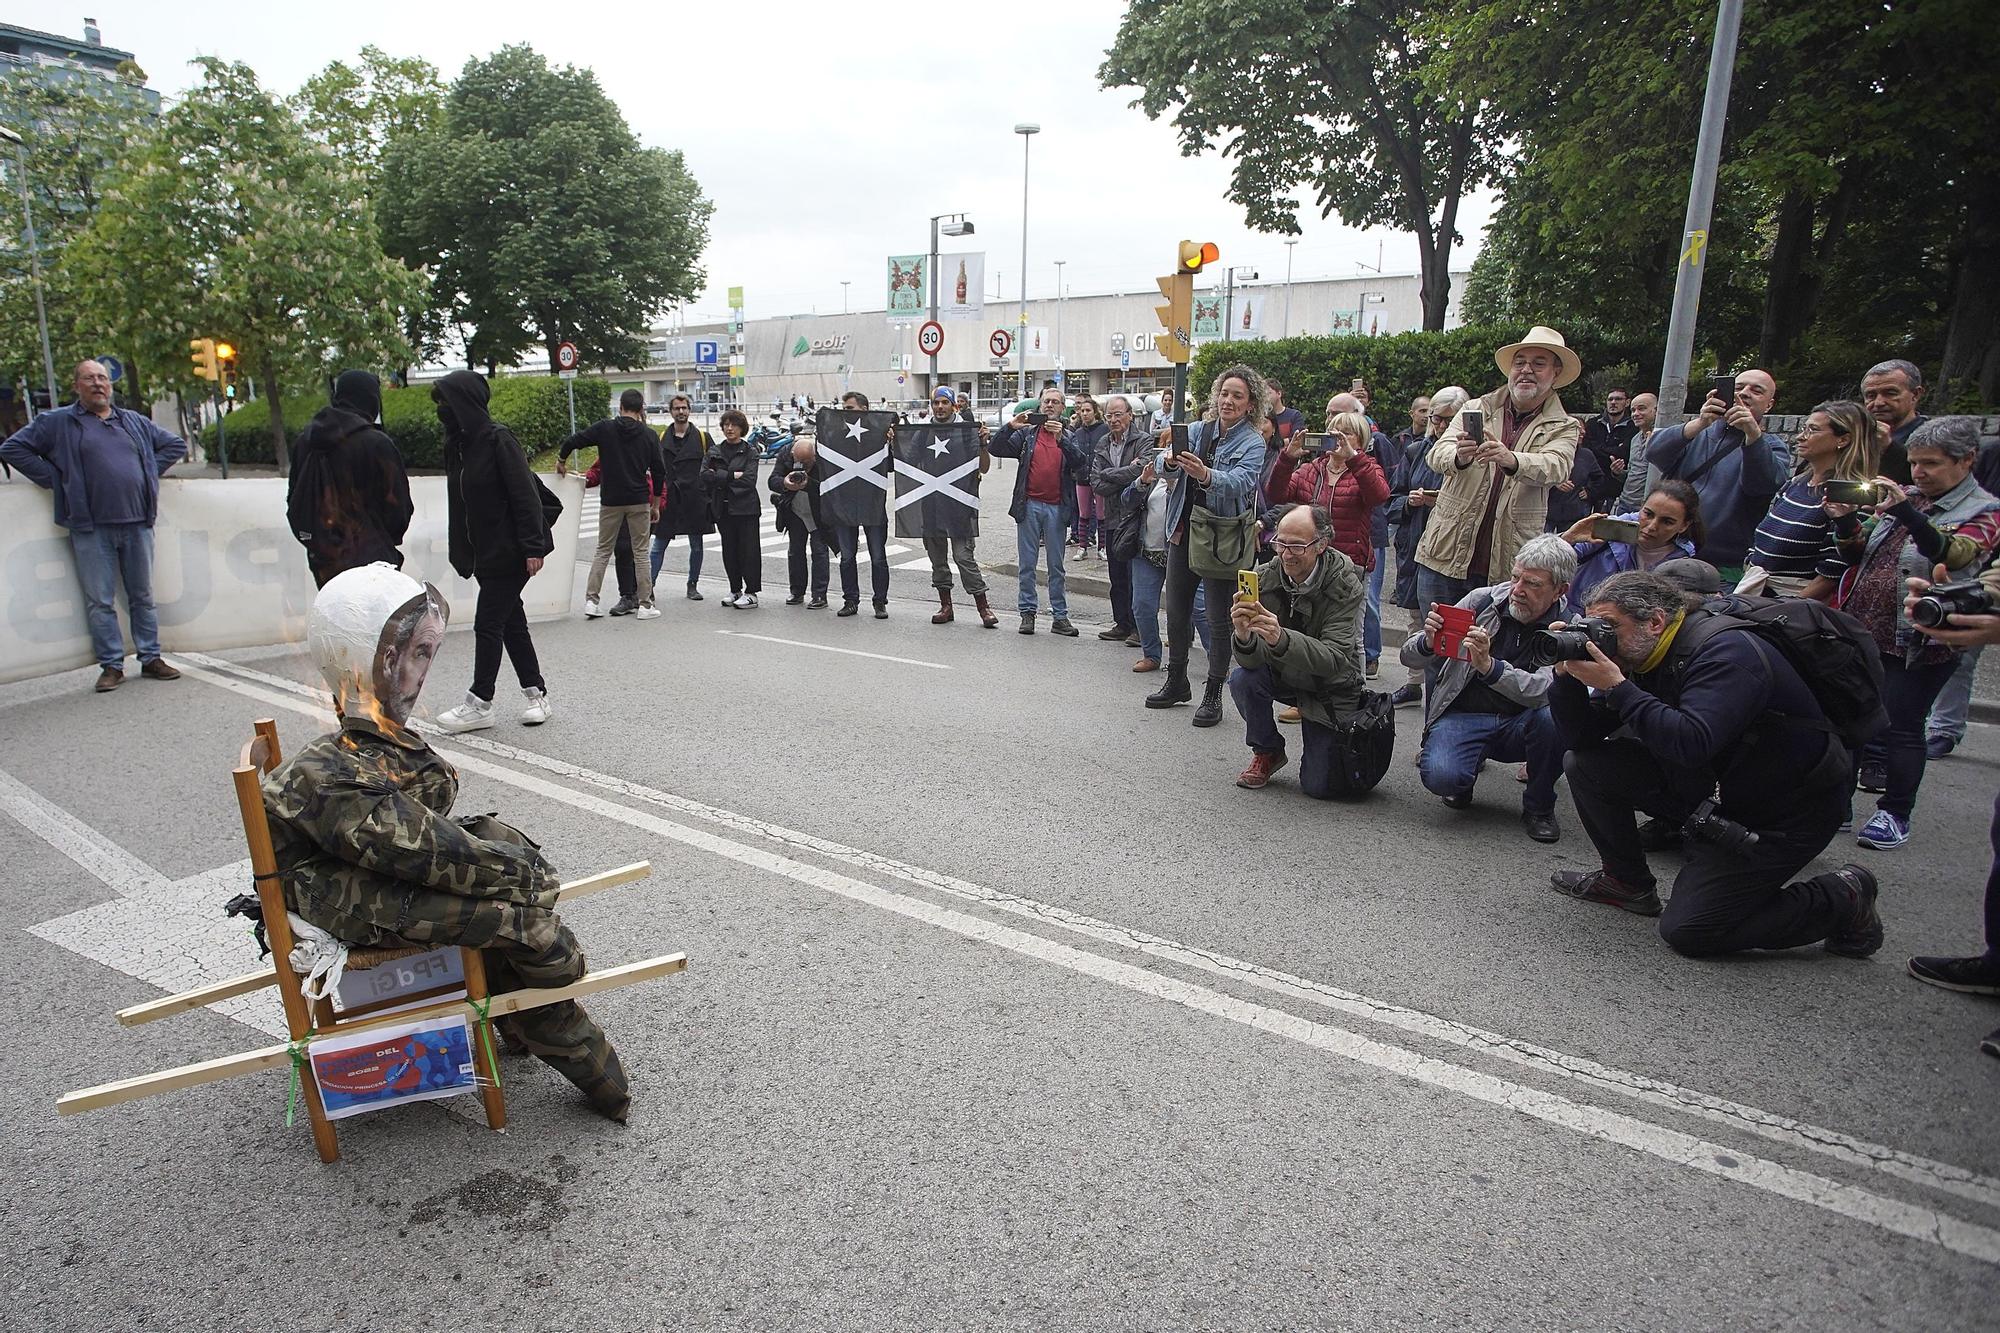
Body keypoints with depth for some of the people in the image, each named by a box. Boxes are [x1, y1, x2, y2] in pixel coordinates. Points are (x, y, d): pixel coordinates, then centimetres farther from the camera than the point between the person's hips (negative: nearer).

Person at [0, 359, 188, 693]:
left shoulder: (134, 421, 16)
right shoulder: (57, 422, 6)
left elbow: (176, 444, 24)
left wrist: (151, 472, 11)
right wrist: (55, 479, -2)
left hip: (137, 524, 3)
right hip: (91, 528, -2)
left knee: (143, 596, 7)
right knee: (100, 602, 0)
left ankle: (151, 659, 13)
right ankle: (111, 666, 5)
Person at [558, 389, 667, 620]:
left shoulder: (604, 428, -1)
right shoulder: (649, 435, 1)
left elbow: (570, 442, -6)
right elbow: (659, 472, 2)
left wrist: (561, 461, 14)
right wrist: (655, 504, 11)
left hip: (610, 501, 1)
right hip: (639, 501, 0)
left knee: (603, 551, 11)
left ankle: (591, 601, 6)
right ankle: (645, 605, 5)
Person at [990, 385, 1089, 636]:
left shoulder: (1069, 437, 8)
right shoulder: (1027, 433, 8)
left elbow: (1081, 464, -9)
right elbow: (997, 450, 1)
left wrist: (1061, 438, -19)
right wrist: (1010, 427, -13)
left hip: (1057, 507, 0)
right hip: (1029, 505, 0)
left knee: (1056, 566, 5)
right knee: (1027, 564, 4)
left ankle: (1060, 616, 10)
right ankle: (1027, 612, 12)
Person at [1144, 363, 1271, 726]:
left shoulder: (1253, 443, -6)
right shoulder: (1198, 430, 6)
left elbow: (1240, 482, -26)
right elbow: (1170, 469, -8)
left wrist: (1205, 474, -44)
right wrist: (1172, 461, -32)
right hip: (1184, 532, 5)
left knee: (1219, 620, 1)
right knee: (1176, 611, 14)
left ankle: (1213, 695, 13)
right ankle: (1176, 683, 30)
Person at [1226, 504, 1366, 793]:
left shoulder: (1345, 585, -24)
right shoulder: (1265, 577, -16)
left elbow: (1334, 659, -35)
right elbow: (1253, 660, -22)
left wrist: (1281, 638, -52)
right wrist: (1243, 636, -47)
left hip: (1329, 688, -3)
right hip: (1281, 675, 3)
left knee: (1318, 786, -8)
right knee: (1241, 679, -29)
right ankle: (1267, 752, -1)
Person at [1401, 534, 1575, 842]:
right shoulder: (1481, 601, -5)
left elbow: (1545, 692, -28)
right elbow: (1410, 658, -3)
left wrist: (1489, 666, -43)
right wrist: (1428, 642, -27)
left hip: (1519, 724, 1)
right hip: (1463, 715, 0)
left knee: (1554, 716, -32)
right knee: (1440, 777, -29)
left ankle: (1539, 806, -4)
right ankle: (1467, 774, 12)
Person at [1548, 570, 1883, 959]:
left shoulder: (1725, 651, -25)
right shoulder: (1643, 659, 0)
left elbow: (1691, 744, -41)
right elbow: (1581, 738, -2)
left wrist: (1616, 687, -36)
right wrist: (1568, 675, -17)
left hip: (1786, 812, -8)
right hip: (1716, 789, 8)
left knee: (1686, 932, -12)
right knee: (1586, 764, -6)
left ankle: (1842, 900, 6)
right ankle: (1627, 881, 12)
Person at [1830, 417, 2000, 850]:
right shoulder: (1905, 498, 14)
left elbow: (1953, 553, -23)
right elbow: (1855, 557, 13)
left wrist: (1906, 513, -36)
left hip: (1916, 644, -5)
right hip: (1860, 632, 5)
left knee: (1900, 726, -3)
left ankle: (1895, 814, 10)